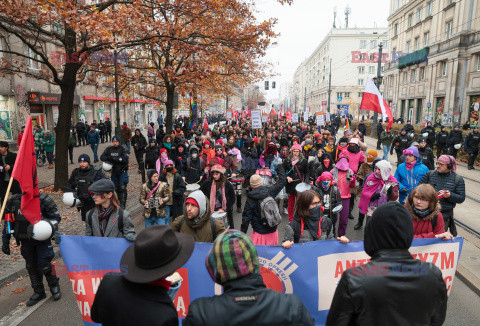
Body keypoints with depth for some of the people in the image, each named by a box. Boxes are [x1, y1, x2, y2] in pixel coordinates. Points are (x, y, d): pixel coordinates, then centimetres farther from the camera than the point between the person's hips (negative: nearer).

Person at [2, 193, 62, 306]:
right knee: (31, 266, 11)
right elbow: (8, 223, 4)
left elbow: (56, 217, -5)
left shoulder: (44, 201, -19)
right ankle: (39, 292, 29)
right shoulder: (14, 202, -9)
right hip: (26, 241, 4)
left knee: (44, 264, -3)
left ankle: (54, 286, 24)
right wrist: (5, 243, 8)